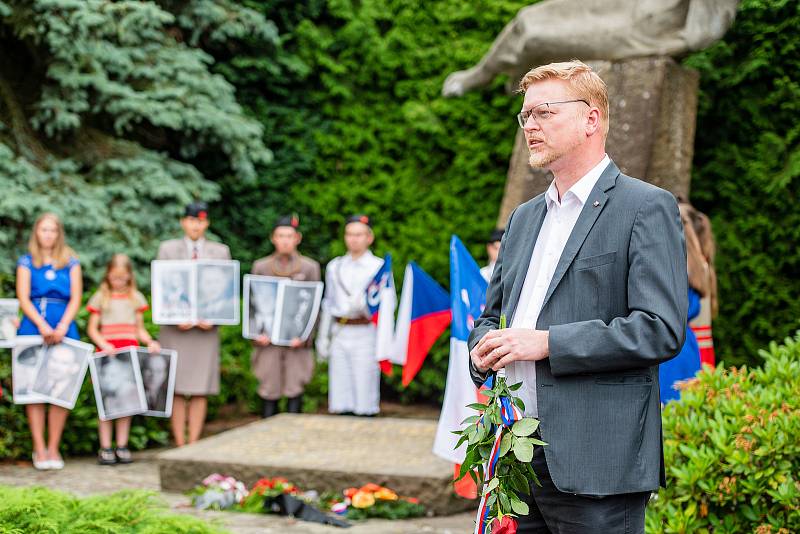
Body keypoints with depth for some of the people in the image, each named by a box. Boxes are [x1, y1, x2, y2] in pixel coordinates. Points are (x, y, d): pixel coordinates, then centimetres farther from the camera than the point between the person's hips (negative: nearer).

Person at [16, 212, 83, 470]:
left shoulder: (70, 263, 13)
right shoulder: (26, 262, 11)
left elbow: (75, 298, 5)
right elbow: (23, 298, 1)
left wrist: (62, 327, -10)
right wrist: (42, 326, -13)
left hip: (63, 331, 1)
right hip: (33, 329, -1)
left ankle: (53, 448, 2)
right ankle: (39, 449, -1)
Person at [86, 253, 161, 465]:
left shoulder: (136, 298, 14)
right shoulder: (100, 297, 6)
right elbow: (92, 328, 4)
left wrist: (150, 342, -3)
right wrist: (103, 344, -14)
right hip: (107, 353, -2)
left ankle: (122, 446, 8)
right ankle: (105, 448, 0)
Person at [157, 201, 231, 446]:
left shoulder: (220, 251, 11)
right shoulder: (167, 249, 9)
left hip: (206, 328, 1)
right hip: (175, 327, -1)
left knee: (200, 389, -1)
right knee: (177, 389, -2)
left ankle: (194, 444, 4)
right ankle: (179, 445, 3)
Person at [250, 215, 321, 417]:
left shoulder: (310, 267, 7)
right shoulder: (260, 266, 10)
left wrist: (303, 335, -9)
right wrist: (257, 332, -5)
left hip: (296, 342, -1)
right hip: (268, 340, 1)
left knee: (294, 392, -1)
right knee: (269, 393, 1)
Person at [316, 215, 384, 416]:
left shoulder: (379, 267, 3)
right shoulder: (335, 267, 15)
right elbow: (328, 303, 18)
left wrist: (365, 305, -22)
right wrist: (323, 337, 14)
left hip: (365, 334, -4)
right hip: (339, 335, 4)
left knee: (364, 398, -5)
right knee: (340, 392, 3)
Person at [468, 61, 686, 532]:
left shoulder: (647, 207, -4)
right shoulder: (524, 217, 20)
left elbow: (662, 330, -14)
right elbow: (493, 314, 27)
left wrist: (547, 342, -17)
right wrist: (483, 348, 3)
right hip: (518, 457, 7)